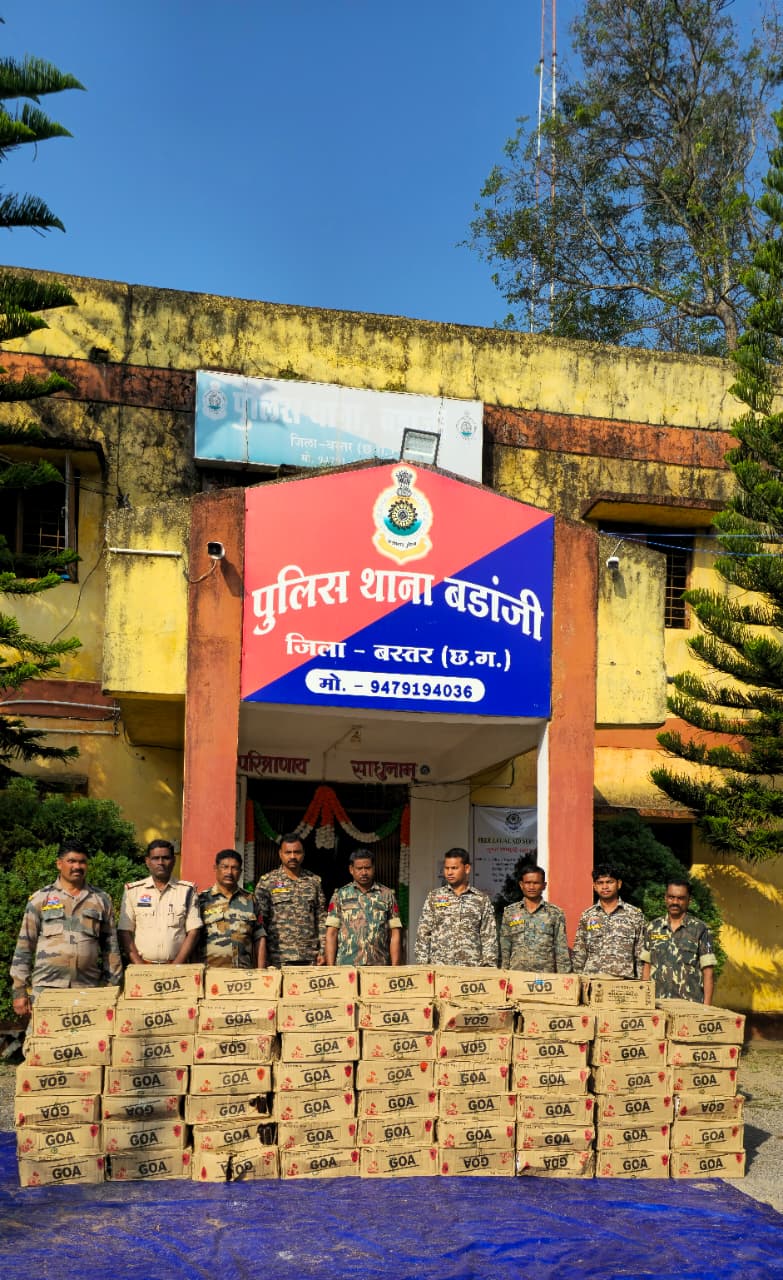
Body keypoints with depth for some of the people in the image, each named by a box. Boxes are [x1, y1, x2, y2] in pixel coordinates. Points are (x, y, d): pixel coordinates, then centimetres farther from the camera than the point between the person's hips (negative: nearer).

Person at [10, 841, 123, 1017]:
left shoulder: (101, 899, 12)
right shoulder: (40, 899, 7)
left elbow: (111, 947, 13)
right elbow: (24, 946, 5)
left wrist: (112, 988, 7)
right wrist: (19, 991, 0)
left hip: (88, 989, 1)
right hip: (46, 987, -1)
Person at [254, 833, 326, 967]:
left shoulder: (314, 881, 11)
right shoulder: (267, 881, 2)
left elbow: (322, 919, 11)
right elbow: (259, 920, 0)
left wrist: (322, 950, 3)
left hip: (310, 957, 2)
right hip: (279, 958, -2)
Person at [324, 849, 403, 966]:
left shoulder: (387, 895, 8)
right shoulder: (340, 895, 8)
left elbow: (395, 934, 5)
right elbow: (331, 934, 4)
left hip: (379, 966, 0)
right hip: (346, 967, 0)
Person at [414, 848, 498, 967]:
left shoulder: (482, 899, 7)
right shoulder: (434, 897, 8)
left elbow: (489, 937, 5)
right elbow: (423, 934, 6)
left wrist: (489, 966, -4)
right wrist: (422, 965, -3)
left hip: (471, 967, 0)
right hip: (438, 966, 0)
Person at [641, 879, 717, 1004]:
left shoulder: (700, 929, 2)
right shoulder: (653, 927, 11)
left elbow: (708, 970, 0)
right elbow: (646, 965, 13)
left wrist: (707, 1006, -7)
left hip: (690, 1003, -2)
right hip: (657, 1003, 2)